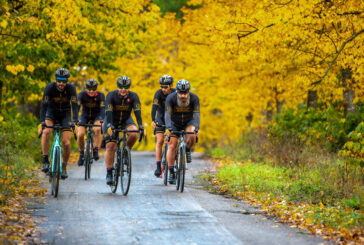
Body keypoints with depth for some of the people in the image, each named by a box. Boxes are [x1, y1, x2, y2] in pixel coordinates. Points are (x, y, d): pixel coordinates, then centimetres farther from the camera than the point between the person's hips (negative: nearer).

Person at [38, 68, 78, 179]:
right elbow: (44, 105, -29)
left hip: (65, 114, 0)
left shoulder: (71, 88, -22)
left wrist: (75, 121, -44)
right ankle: (45, 161, -22)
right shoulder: (50, 87, -23)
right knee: (46, 132, -31)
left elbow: (75, 105, -29)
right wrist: (42, 122, -41)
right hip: (52, 112, 0)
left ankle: (64, 167, 11)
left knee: (66, 143, -12)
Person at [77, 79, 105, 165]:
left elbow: (102, 109, -30)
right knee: (80, 135, -19)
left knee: (98, 129, -33)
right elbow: (77, 107, -29)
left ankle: (96, 151, -23)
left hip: (96, 117, -1)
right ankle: (81, 154, 5)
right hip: (85, 116, 1)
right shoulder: (82, 95, -19)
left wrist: (102, 121, -46)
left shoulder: (100, 95, -20)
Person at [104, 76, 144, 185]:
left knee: (134, 134, -30)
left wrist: (140, 127, -42)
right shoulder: (111, 95, -22)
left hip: (126, 120, 1)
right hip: (112, 122, -1)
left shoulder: (133, 96, -17)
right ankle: (109, 174, -4)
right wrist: (110, 126, -47)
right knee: (110, 147, -10)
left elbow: (137, 111, -28)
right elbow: (108, 112, -32)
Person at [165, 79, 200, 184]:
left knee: (192, 136, -31)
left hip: (188, 122, 0)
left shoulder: (194, 98, -24)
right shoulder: (171, 98, -25)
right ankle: (171, 173, -7)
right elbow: (167, 114, -31)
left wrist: (196, 129, -43)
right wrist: (169, 128, -45)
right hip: (175, 124, 0)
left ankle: (188, 150, 1)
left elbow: (196, 114, -30)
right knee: (172, 145, -11)